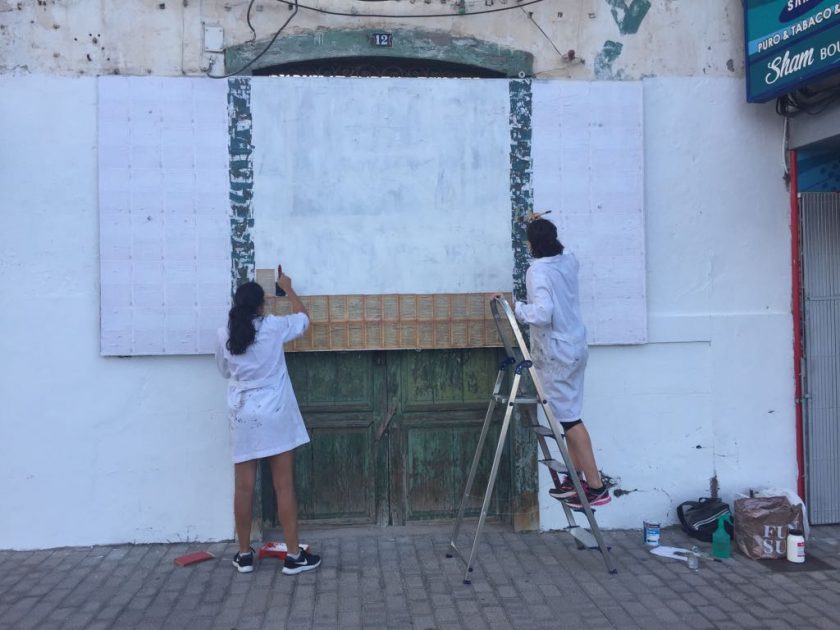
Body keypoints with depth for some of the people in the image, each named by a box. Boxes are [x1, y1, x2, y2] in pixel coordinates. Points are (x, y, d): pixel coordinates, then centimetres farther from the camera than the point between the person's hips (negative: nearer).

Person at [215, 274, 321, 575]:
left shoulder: (224, 335, 0)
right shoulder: (273, 327, -7)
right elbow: (303, 319, 13)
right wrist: (288, 288, 25)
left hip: (242, 417, 3)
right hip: (274, 415, -3)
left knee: (244, 487, 8)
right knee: (284, 486, 2)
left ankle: (245, 554, 17)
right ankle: (294, 555, 7)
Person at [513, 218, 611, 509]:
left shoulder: (537, 271, -17)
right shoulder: (568, 262, 6)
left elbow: (542, 313, -30)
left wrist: (516, 307, -17)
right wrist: (544, 227, 41)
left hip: (556, 353, -8)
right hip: (575, 348, 8)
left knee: (569, 418, -4)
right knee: (570, 414, 14)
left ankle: (596, 486, -2)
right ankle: (575, 478, 21)